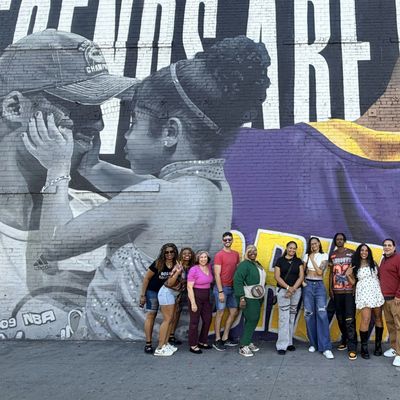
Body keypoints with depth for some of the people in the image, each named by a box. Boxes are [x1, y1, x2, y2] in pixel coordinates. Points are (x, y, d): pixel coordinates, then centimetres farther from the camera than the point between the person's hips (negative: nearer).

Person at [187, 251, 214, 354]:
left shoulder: (209, 267, 4)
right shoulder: (194, 270, -14)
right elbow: (189, 287, -15)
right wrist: (193, 303, -18)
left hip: (206, 297, 7)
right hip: (196, 296, -7)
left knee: (207, 320, 13)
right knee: (195, 321, 0)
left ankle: (202, 341, 30)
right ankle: (193, 345, 11)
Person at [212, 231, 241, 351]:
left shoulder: (236, 254, 10)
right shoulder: (219, 255, -9)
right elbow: (217, 274, -13)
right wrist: (220, 291, -17)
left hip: (232, 287, 7)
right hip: (222, 287, -7)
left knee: (234, 312, 12)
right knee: (220, 313, -1)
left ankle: (225, 338, 23)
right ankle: (217, 340, 7)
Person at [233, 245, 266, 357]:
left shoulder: (257, 264, 16)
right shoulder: (244, 265, -13)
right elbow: (237, 281, -20)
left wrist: (262, 295, 19)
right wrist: (241, 298, -24)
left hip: (257, 298, 9)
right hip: (248, 298, -9)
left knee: (254, 320, 12)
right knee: (251, 320, -9)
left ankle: (248, 342, 23)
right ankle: (243, 346, -3)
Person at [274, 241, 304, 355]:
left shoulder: (299, 261, 8)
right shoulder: (280, 260, 2)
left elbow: (301, 276, 0)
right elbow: (277, 276, -5)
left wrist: (293, 289, -12)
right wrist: (288, 287, -16)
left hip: (296, 291, 3)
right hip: (282, 290, -3)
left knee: (292, 317, 9)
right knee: (284, 318, -8)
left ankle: (289, 342, 17)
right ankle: (282, 345, -7)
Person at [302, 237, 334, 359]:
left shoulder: (324, 256, 4)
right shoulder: (307, 255, 9)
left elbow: (320, 272, -7)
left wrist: (312, 259, -5)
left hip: (319, 285, -2)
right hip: (308, 285, 2)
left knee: (322, 315, -12)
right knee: (309, 314, 1)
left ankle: (326, 348, -14)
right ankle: (313, 343, 14)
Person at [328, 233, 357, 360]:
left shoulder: (351, 253, 2)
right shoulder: (332, 255, 11)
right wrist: (330, 288, 7)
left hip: (349, 290, -4)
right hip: (336, 291, 4)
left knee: (350, 319, -10)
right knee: (340, 318, 8)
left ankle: (352, 348, -10)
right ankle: (344, 340, 24)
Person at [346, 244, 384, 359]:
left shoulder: (373, 263, 9)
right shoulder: (355, 266, 5)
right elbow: (353, 282, 7)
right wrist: (348, 275, -9)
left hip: (376, 292, 3)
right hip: (363, 293, -2)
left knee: (378, 318, 6)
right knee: (366, 320, -11)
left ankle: (378, 345, 17)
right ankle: (364, 347, -3)